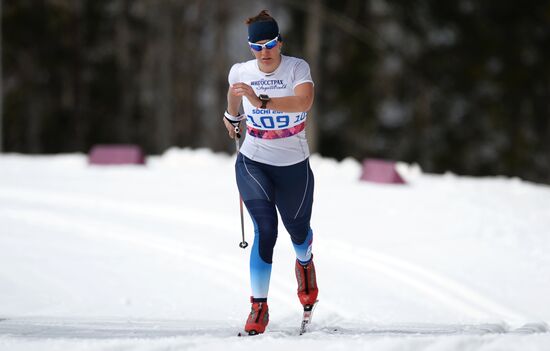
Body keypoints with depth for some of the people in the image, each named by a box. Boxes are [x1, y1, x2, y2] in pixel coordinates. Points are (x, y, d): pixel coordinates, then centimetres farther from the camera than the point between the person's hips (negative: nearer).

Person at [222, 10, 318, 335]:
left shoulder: (297, 68, -17)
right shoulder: (241, 72, -8)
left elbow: (304, 102, -37)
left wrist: (261, 101, -45)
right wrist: (232, 116, 21)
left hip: (294, 165, 0)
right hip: (253, 162, 0)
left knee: (297, 230, 17)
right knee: (265, 230, -17)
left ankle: (305, 263, 56)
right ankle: (259, 307, -10)